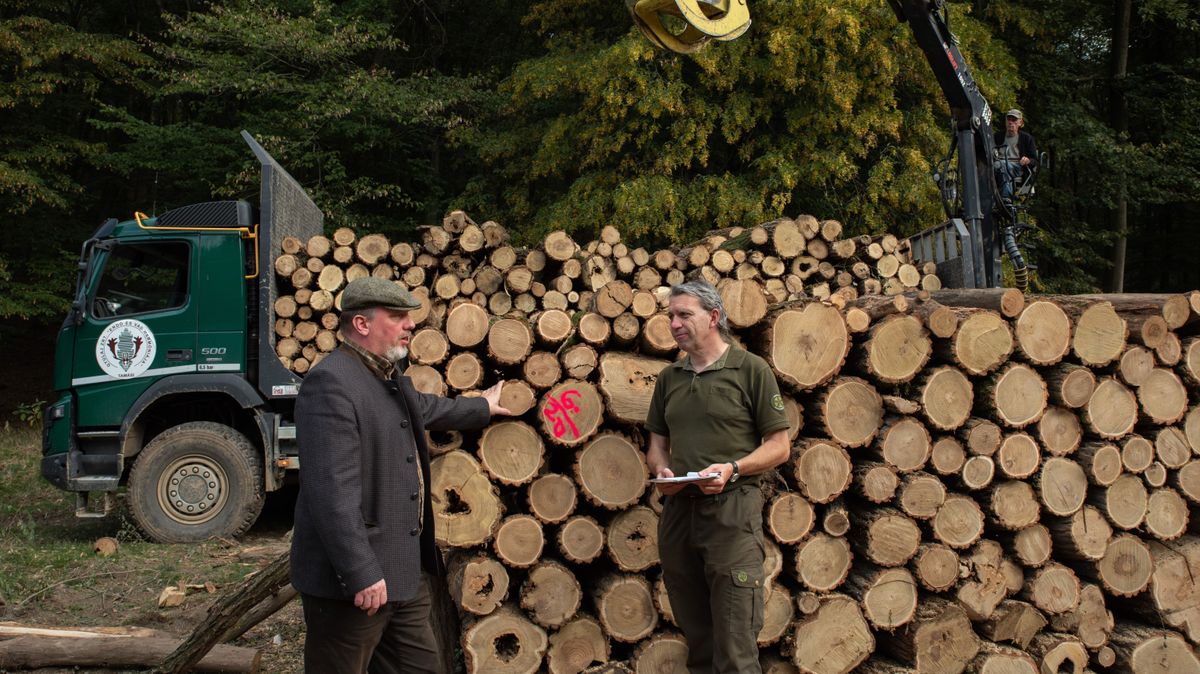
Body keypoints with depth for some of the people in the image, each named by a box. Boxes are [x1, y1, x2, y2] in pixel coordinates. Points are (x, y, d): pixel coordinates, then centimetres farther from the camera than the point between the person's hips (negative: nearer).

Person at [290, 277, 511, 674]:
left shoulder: (391, 380, 14)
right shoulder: (330, 383, -19)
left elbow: (425, 408, 38)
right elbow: (332, 490, -25)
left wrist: (481, 408, 51)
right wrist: (360, 574, -26)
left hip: (404, 572, 10)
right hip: (355, 581, -10)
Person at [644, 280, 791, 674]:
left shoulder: (750, 369, -2)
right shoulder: (669, 378, 15)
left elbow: (779, 446, -2)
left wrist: (732, 469, -18)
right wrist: (661, 471, -2)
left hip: (731, 508, -5)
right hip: (677, 508, 5)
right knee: (696, 638, 14)